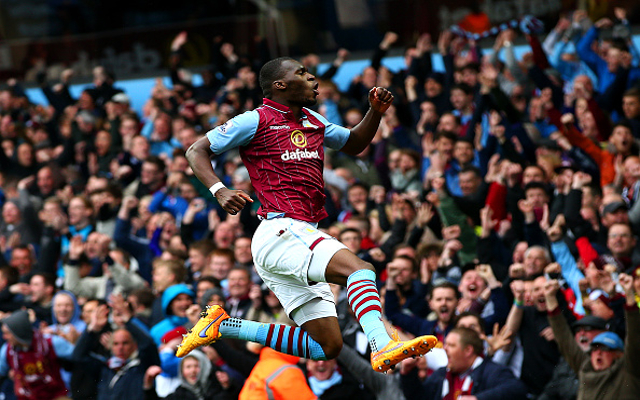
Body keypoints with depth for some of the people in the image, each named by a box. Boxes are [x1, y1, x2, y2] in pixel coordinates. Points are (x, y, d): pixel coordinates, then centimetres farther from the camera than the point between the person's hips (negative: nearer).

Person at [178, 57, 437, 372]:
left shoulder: (312, 122, 22)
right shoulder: (257, 121, 1)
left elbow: (353, 144, 37)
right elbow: (197, 151, 3)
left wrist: (375, 112, 18)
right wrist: (219, 191, -14)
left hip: (303, 235, 9)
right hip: (280, 232, -9)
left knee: (327, 347, 5)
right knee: (360, 269, -30)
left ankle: (222, 326, 11)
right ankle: (382, 346, -52)